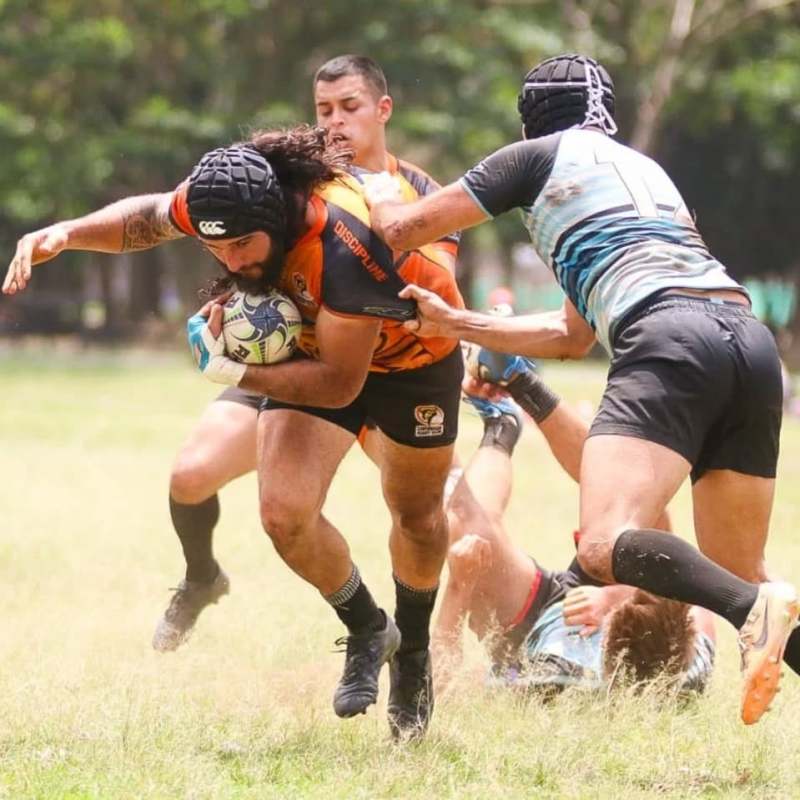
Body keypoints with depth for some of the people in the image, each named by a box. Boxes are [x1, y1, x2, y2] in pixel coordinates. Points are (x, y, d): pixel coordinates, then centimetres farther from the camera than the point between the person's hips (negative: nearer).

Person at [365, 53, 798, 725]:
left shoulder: (540, 155, 15)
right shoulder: (645, 168, 35)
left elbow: (398, 229, 19)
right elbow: (573, 336, 39)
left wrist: (375, 187, 42)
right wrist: (455, 324, 46)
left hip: (670, 339, -7)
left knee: (604, 546, -19)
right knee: (737, 573, 14)